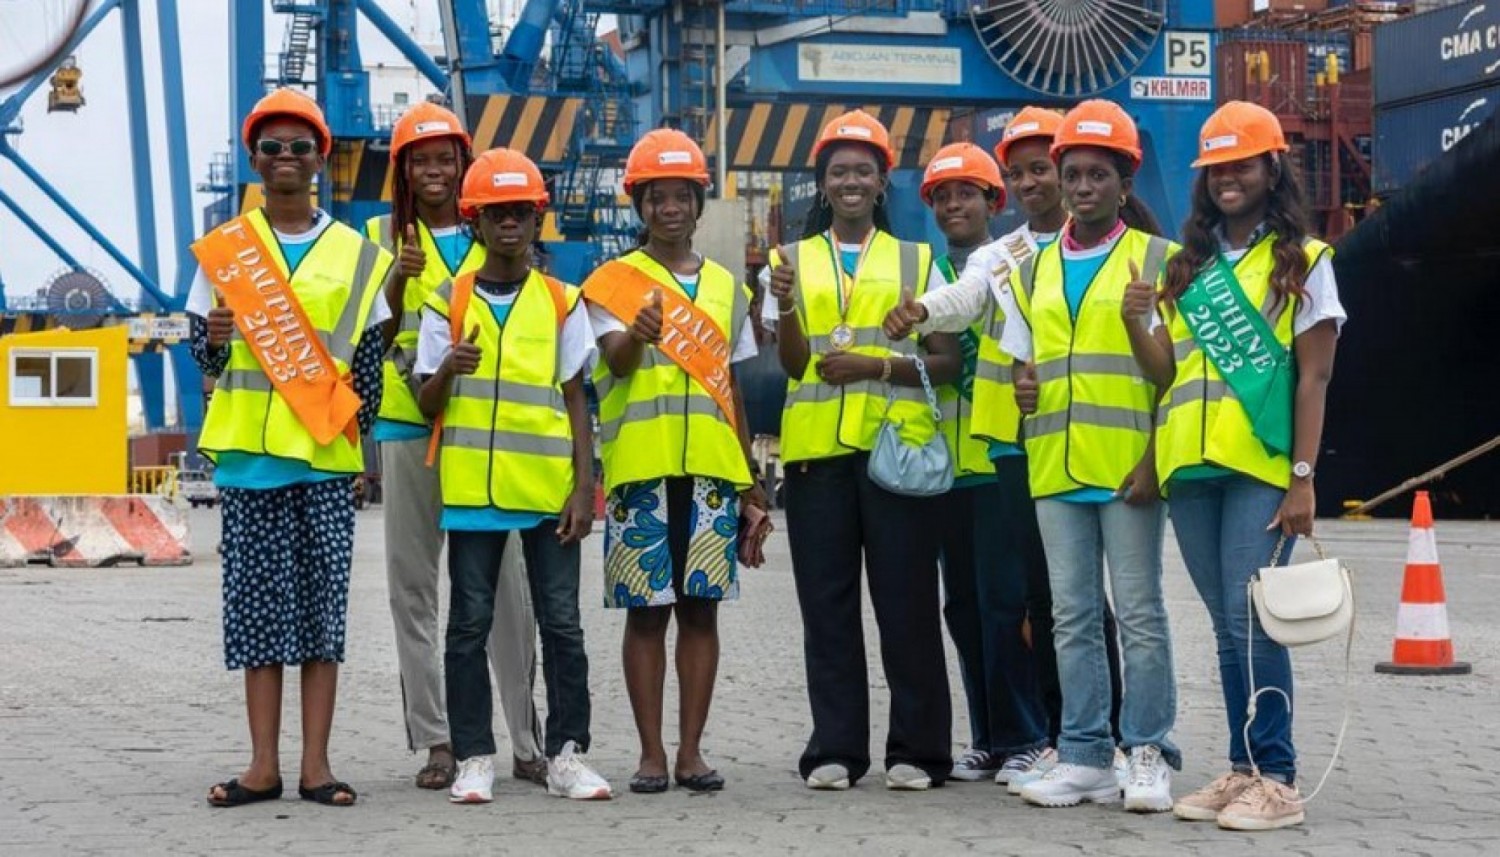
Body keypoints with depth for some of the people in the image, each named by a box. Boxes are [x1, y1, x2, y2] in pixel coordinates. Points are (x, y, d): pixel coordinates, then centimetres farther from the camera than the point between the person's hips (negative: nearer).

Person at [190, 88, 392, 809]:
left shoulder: (357, 256, 9)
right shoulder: (225, 247, 9)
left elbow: (368, 361, 9)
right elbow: (203, 356, 11)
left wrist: (358, 435, 0)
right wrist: (213, 340, -11)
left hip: (327, 453, 0)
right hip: (248, 450, 0)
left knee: (323, 601, 0)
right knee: (257, 602, 1)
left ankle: (316, 763, 4)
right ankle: (264, 764, 5)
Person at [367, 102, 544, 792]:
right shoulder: (383, 236, 9)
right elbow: (371, 335, 0)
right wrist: (400, 278, -16)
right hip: (407, 424, 1)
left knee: (506, 583, -3)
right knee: (411, 585, 1)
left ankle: (528, 741, 2)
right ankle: (435, 740, 7)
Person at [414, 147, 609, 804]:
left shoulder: (562, 304, 7)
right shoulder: (447, 303, 6)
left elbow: (576, 402, 7)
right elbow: (428, 404, 6)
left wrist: (584, 487, -1)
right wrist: (446, 370, -17)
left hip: (550, 486, 0)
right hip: (471, 485, 0)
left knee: (562, 624, 1)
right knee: (469, 624, 2)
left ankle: (566, 754, 8)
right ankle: (474, 759, 9)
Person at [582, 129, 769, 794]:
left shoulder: (725, 288, 15)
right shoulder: (614, 281, 4)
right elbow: (615, 359, -13)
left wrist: (749, 479, 15)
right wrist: (636, 335, -37)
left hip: (711, 466, 3)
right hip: (639, 465, -3)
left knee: (701, 607, 3)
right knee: (646, 610, 0)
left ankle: (691, 751, 8)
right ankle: (651, 754, 5)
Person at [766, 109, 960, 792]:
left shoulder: (917, 261, 11)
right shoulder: (792, 261, 13)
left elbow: (946, 362, 5)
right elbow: (792, 362, 3)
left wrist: (878, 364, -11)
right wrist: (785, 309, -16)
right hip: (815, 448, 1)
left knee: (906, 602, -2)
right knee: (827, 605, 2)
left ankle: (917, 749, 4)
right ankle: (835, 749, 7)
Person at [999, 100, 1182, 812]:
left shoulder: (1157, 260, 1)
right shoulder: (1033, 272, 15)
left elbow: (1170, 374, -3)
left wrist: (1137, 324, -22)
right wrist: (1022, 390, -4)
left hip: (1129, 467, -4)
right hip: (1054, 467, 5)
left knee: (1139, 613, -2)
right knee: (1072, 617, 6)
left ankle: (1147, 754, 4)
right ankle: (1084, 758, 10)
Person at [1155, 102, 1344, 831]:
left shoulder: (1303, 262, 3)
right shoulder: (1187, 266, 16)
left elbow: (1313, 378, -2)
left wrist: (1304, 477, -10)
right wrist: (1150, 459, 7)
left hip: (1261, 467, -5)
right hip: (1190, 466, 5)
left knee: (1252, 620, -10)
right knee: (1227, 627, 8)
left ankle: (1278, 779, -5)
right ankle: (1243, 768, 13)